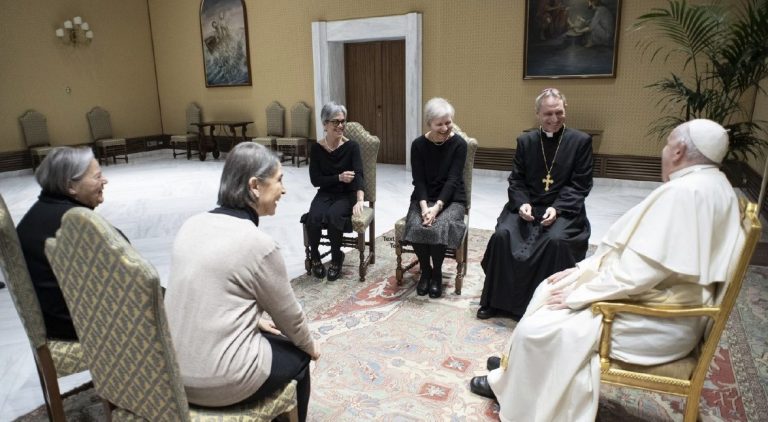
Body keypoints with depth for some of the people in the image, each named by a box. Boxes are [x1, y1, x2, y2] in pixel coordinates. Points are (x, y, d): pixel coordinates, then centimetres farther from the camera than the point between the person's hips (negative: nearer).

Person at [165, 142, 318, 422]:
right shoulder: (258, 243, -20)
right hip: (219, 381, -7)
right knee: (298, 356, 19)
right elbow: (289, 316, -6)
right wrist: (310, 347, 13)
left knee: (270, 337, 28)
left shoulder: (193, 224, 1)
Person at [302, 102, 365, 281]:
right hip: (325, 193, 2)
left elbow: (358, 174, -20)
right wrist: (339, 177, -20)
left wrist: (360, 200, -37)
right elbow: (315, 180, -5)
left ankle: (336, 257, -5)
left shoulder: (352, 146, -7)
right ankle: (314, 256, 0)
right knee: (314, 217, -29)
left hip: (347, 194, -1)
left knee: (333, 216, -32)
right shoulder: (317, 148, -2)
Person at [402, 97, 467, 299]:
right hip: (424, 198, 2)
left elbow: (453, 180, -14)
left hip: (451, 199, -2)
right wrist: (424, 206, -23)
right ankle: (425, 270, -1)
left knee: (438, 227, -31)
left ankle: (437, 273, -4)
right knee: (416, 227, -28)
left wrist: (437, 207, -26)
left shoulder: (459, 144, -8)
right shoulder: (418, 145, -3)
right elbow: (418, 180, -6)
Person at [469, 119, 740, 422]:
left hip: (657, 320, -10)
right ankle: (514, 376, 24)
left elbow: (638, 271, -28)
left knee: (537, 329, -12)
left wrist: (578, 295, -16)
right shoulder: (709, 184, 9)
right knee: (551, 289, 12)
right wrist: (582, 270, 7)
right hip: (660, 295, 10)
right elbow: (637, 247, 12)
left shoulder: (685, 191, -24)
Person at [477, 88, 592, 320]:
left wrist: (557, 208, -18)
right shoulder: (525, 141, 9)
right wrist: (522, 203, -13)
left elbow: (580, 185, -4)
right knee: (502, 235, -23)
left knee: (556, 240, -32)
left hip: (562, 209, -2)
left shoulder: (581, 141, 0)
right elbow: (516, 180, 7)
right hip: (528, 206, 3)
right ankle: (497, 300, -7)